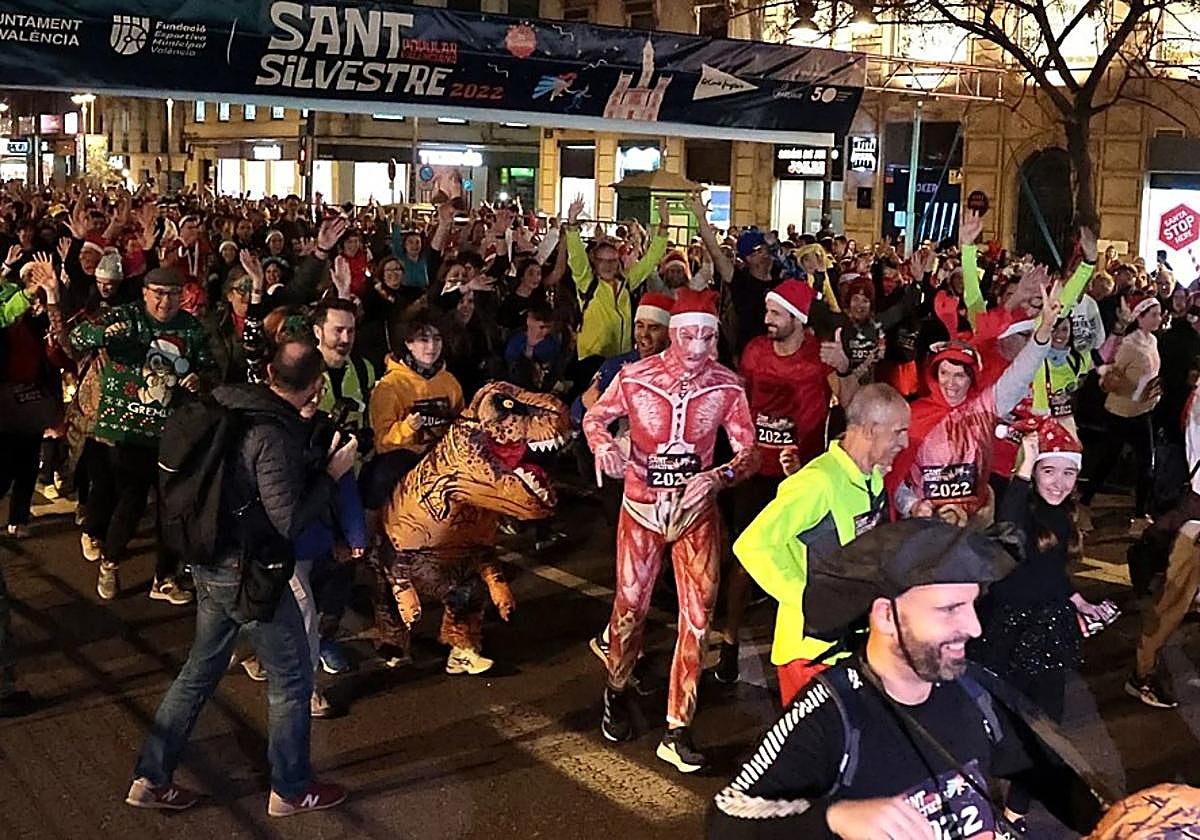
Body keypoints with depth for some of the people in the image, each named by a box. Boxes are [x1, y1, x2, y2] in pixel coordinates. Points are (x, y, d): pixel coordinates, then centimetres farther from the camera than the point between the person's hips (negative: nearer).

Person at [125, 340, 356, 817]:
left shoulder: (232, 406, 0)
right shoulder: (275, 436, -25)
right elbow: (290, 521, -24)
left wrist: (301, 422, 14)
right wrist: (332, 473, -14)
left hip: (212, 565, 9)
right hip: (249, 575, -9)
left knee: (201, 670, 21)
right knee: (292, 678, 9)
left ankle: (151, 779, 28)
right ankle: (290, 790, 22)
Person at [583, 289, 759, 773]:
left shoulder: (727, 386, -12)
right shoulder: (634, 378, -14)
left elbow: (747, 451, -9)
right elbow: (595, 416, 1)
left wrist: (721, 475, -30)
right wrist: (603, 445, -21)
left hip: (696, 507, 1)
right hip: (642, 504, 0)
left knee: (697, 613, -4)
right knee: (631, 605, 10)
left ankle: (677, 730, 5)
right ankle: (616, 693, 39)